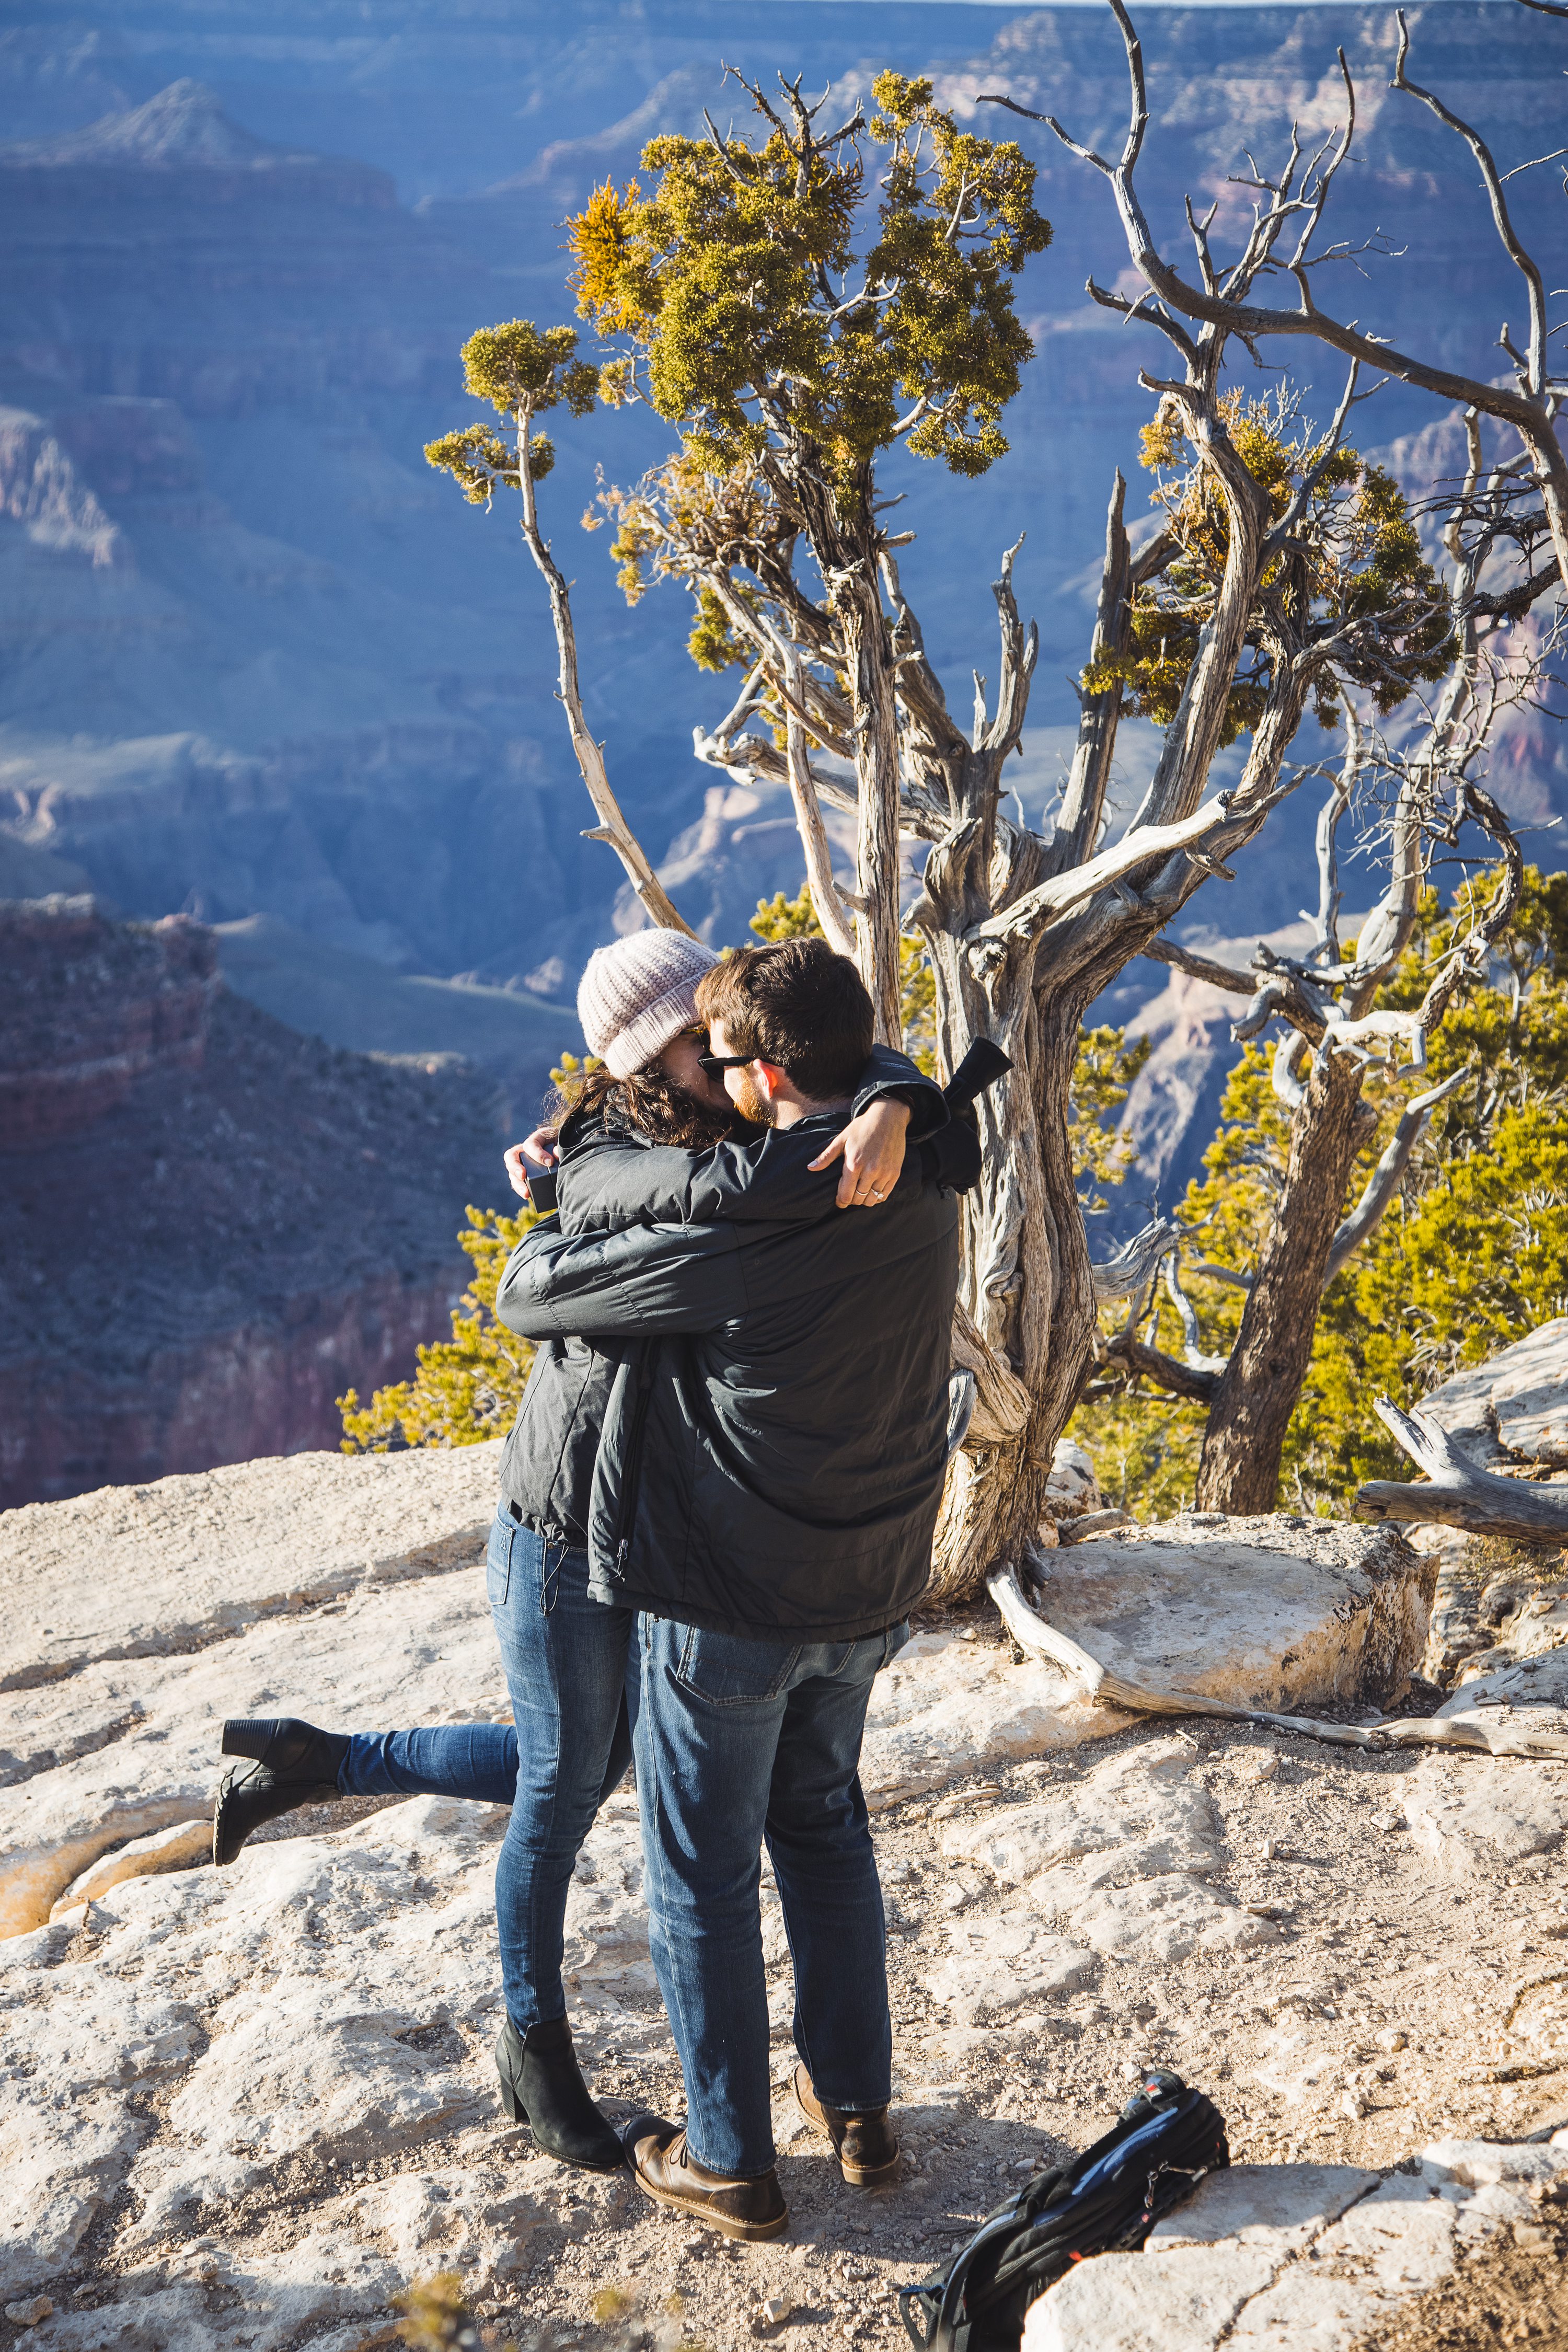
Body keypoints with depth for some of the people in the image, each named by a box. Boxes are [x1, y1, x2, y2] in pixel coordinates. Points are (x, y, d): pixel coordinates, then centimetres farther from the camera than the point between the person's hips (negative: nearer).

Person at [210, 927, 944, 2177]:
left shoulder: (750, 1127, -3)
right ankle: (537, 2052, 34)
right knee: (562, 1793, 11)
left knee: (584, 1772, 21)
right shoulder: (607, 1171, -22)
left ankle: (314, 1759, 34)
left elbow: (873, 1062, -12)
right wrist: (851, 1175, -41)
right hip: (568, 1534, -7)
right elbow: (715, 1188, -43)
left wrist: (891, 1111, -34)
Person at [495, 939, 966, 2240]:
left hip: (726, 1605, -6)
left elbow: (527, 1293, -15)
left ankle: (732, 2161, 24)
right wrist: (588, 1163, 12)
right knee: (825, 1828, 27)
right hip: (869, 1593, 7)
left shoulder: (727, 1232, -26)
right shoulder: (924, 1190, -5)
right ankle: (857, 2102, 37)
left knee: (703, 1878, 12)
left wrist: (559, 1206, 8)